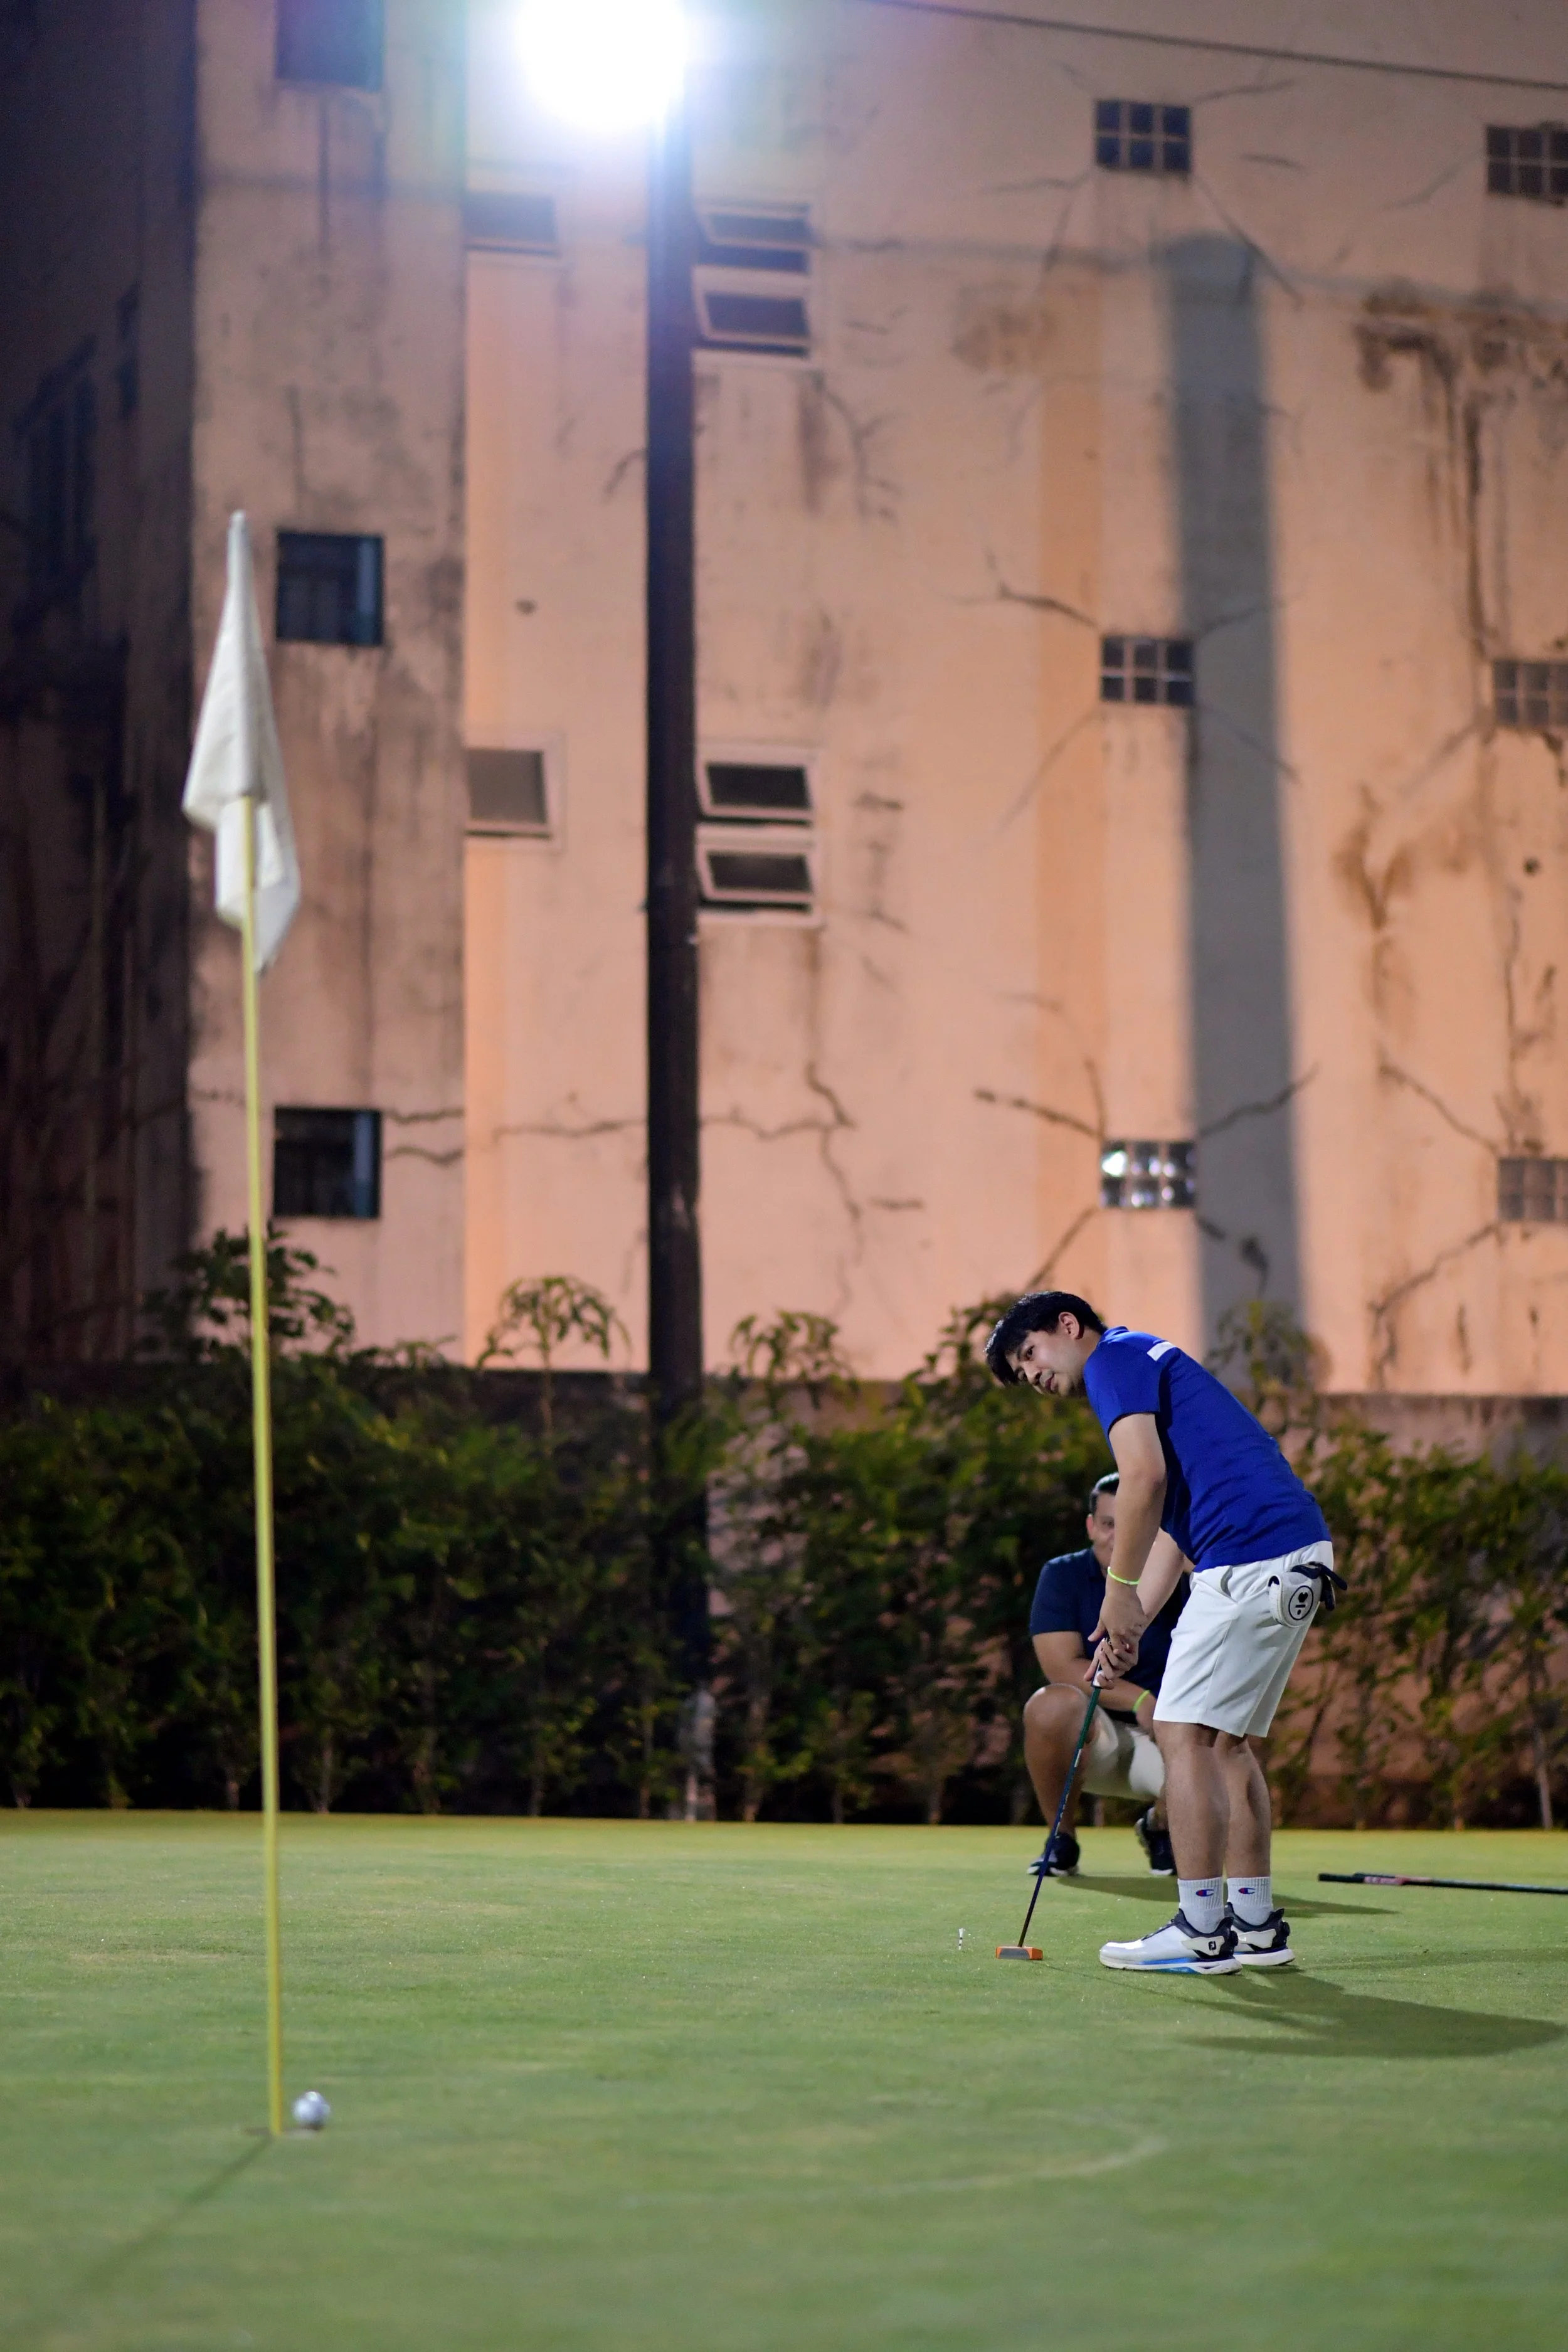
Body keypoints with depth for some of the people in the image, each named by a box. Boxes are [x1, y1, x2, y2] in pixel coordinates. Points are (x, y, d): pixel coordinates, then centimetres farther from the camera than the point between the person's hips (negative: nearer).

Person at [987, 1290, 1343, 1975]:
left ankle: (1201, 1931, -7)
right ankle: (1256, 1923, 15)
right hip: (1298, 1558, 10)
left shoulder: (1115, 1358, -1)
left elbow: (1144, 1477, -16)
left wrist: (1119, 1591, -9)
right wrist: (1131, 1625, 17)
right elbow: (1171, 1526, 26)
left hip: (1250, 1557, -10)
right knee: (1228, 1740, 14)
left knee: (1185, 1731, -7)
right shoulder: (1153, 1365, 29)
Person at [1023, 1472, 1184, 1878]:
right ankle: (1062, 1840, -10)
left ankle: (1157, 1825, 8)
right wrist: (1138, 1699, -22)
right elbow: (1063, 1667, -14)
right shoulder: (1062, 1576, -3)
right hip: (1091, 1739, 0)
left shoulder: (1179, 1582, -2)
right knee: (1052, 1706, -36)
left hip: (1163, 1738, 1)